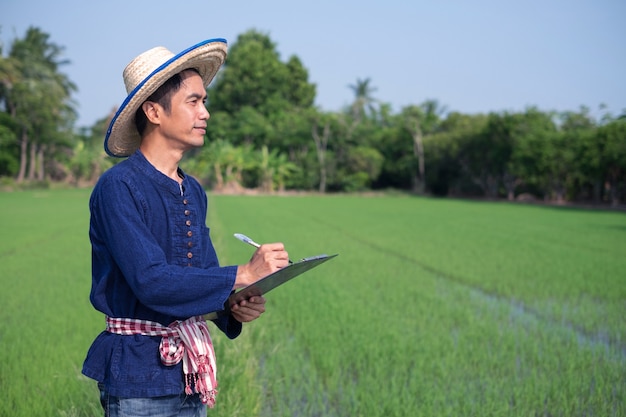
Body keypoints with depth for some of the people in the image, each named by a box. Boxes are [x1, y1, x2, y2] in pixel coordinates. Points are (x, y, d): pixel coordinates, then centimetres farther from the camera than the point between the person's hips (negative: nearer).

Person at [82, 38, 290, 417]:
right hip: (140, 375, -7)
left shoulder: (195, 192, 8)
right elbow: (150, 280, -24)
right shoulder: (119, 187, -15)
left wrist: (234, 308, -8)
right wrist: (244, 275, -21)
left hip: (189, 372, 7)